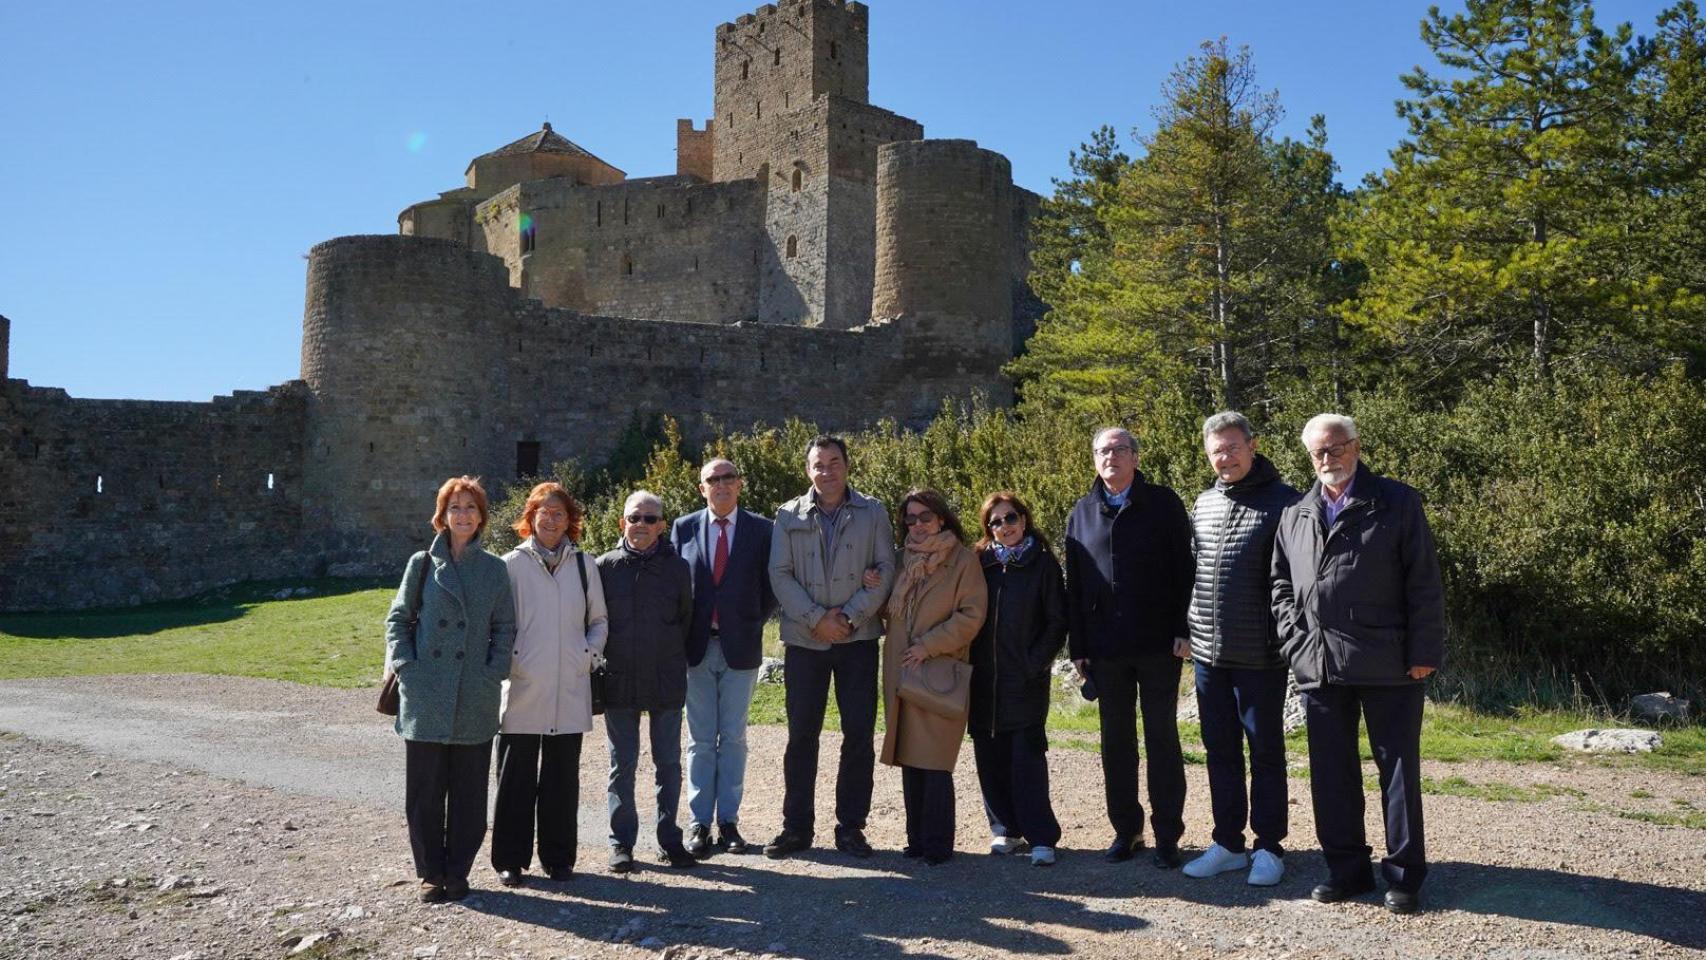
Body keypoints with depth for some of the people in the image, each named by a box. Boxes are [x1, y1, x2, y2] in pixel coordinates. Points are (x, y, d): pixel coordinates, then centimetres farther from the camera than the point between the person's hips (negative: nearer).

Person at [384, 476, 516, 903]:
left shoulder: (494, 568, 7)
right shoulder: (423, 564, 5)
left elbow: (505, 627, 9)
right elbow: (397, 619, 6)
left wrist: (494, 672, -3)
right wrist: (406, 668, -6)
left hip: (475, 701, 1)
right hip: (425, 698, 0)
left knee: (469, 793, 7)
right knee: (424, 791, 5)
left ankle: (457, 872, 21)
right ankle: (430, 872, 20)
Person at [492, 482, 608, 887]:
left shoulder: (584, 564, 9)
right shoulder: (513, 564, 3)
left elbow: (599, 620, 14)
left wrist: (589, 653, -1)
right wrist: (507, 661, -6)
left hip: (570, 690, 2)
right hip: (523, 687, -2)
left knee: (562, 777, 8)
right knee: (516, 777, 4)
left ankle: (558, 857, 19)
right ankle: (510, 859, 15)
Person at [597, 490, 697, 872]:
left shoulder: (677, 568, 0)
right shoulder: (605, 566, -1)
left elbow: (687, 618, 8)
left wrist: (676, 660, 6)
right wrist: (605, 658, 5)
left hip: (666, 682, 0)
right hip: (619, 681, 0)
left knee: (668, 763, 8)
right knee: (622, 765, 8)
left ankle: (669, 839, 20)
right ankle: (621, 842, 18)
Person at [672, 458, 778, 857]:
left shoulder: (761, 529, 1)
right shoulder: (683, 528, 4)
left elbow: (771, 587, 6)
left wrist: (754, 624, -2)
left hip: (741, 646, 0)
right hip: (697, 646, 1)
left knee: (734, 737, 6)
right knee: (701, 739, 6)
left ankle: (729, 821, 14)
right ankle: (700, 822, 12)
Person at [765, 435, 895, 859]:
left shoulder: (872, 513, 5)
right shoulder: (789, 516, 5)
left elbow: (885, 570, -1)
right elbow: (780, 574, -1)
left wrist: (851, 616, -11)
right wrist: (816, 618, -12)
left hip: (858, 637, 0)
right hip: (804, 639, 0)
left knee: (859, 734, 2)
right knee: (801, 734, 4)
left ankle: (851, 826, 14)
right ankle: (796, 826, 15)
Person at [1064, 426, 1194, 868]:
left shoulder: (1163, 504, 0)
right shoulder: (1082, 513, 10)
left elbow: (1184, 568, -3)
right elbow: (1073, 585, 10)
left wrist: (1183, 630, -11)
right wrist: (1077, 646, 6)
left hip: (1157, 644, -3)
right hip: (1104, 647, 3)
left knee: (1162, 737, 4)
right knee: (1115, 740, 10)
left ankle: (1167, 835, 12)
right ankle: (1126, 830, 21)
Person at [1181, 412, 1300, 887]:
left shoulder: (1283, 501, -7)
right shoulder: (1204, 503, 10)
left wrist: (1287, 639, -12)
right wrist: (1187, 631, 13)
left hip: (1259, 654, -6)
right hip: (1208, 652, 6)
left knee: (1266, 753, 6)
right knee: (1220, 751, 13)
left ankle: (1269, 848, 18)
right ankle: (1227, 843, 24)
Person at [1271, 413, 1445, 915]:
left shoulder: (1397, 503, -1)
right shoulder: (1295, 516, 11)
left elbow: (1424, 583, -4)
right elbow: (1281, 584, 15)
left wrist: (1424, 652, -10)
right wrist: (1297, 643, 2)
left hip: (1387, 666, -4)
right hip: (1318, 666, 4)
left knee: (1399, 771, 4)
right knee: (1331, 774, 11)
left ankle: (1404, 875, 16)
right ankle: (1347, 869, 23)